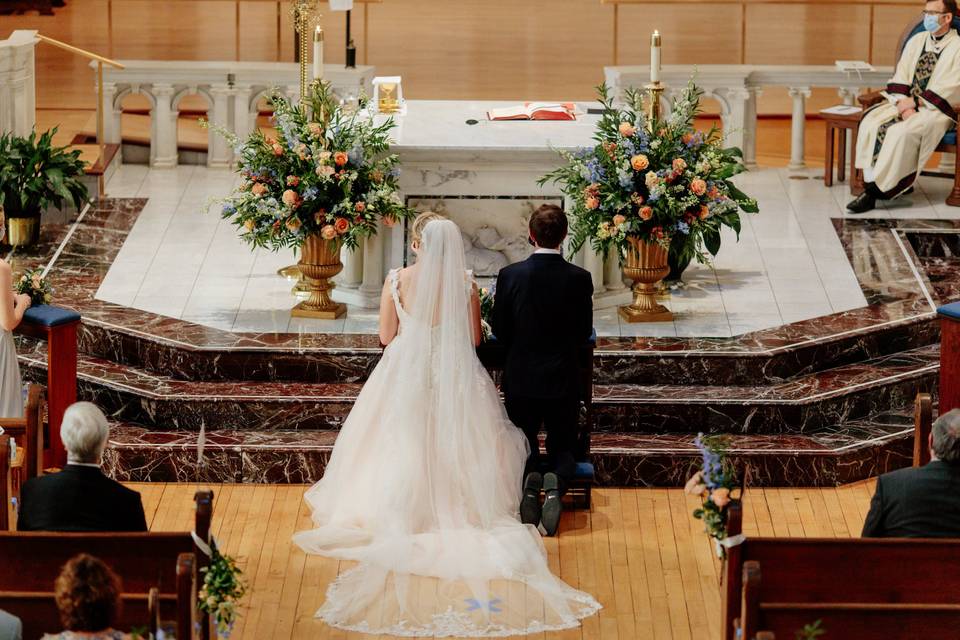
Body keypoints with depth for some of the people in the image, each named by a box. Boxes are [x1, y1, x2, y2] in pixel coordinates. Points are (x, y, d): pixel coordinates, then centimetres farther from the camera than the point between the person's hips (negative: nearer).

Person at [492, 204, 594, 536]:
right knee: (563, 448, 17)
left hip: (520, 379, 0)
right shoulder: (579, 279, -10)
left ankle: (529, 479, -17)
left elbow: (500, 331, -1)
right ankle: (556, 482, -18)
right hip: (563, 381, 0)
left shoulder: (510, 275, -10)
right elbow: (583, 333, 0)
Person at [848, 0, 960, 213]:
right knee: (871, 124, -22)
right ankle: (873, 183, -24)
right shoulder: (917, 41, 15)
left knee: (902, 132, -33)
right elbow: (899, 78, 8)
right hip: (906, 103, 6)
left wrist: (915, 102, -15)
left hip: (936, 109, -6)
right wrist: (903, 103, -10)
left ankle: (876, 190, -29)